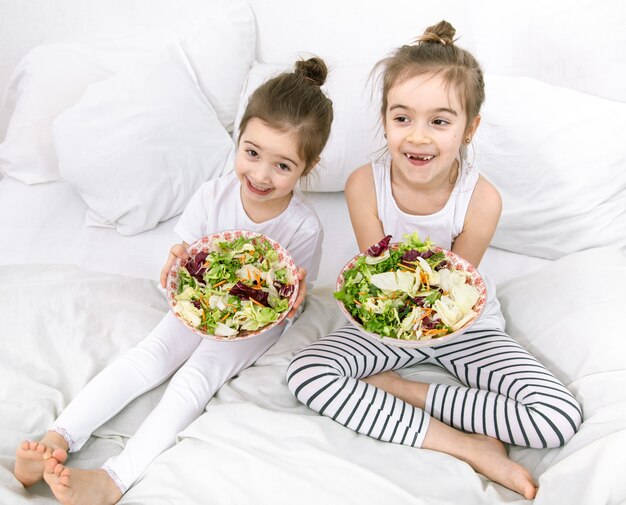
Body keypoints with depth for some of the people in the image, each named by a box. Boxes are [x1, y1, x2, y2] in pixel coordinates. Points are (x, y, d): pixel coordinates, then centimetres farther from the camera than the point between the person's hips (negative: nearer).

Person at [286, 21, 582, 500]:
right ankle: (465, 445, -17)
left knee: (559, 419, -19)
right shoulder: (364, 185, -19)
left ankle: (392, 385, -9)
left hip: (466, 324, -1)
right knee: (304, 373, -23)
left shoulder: (481, 199, -23)